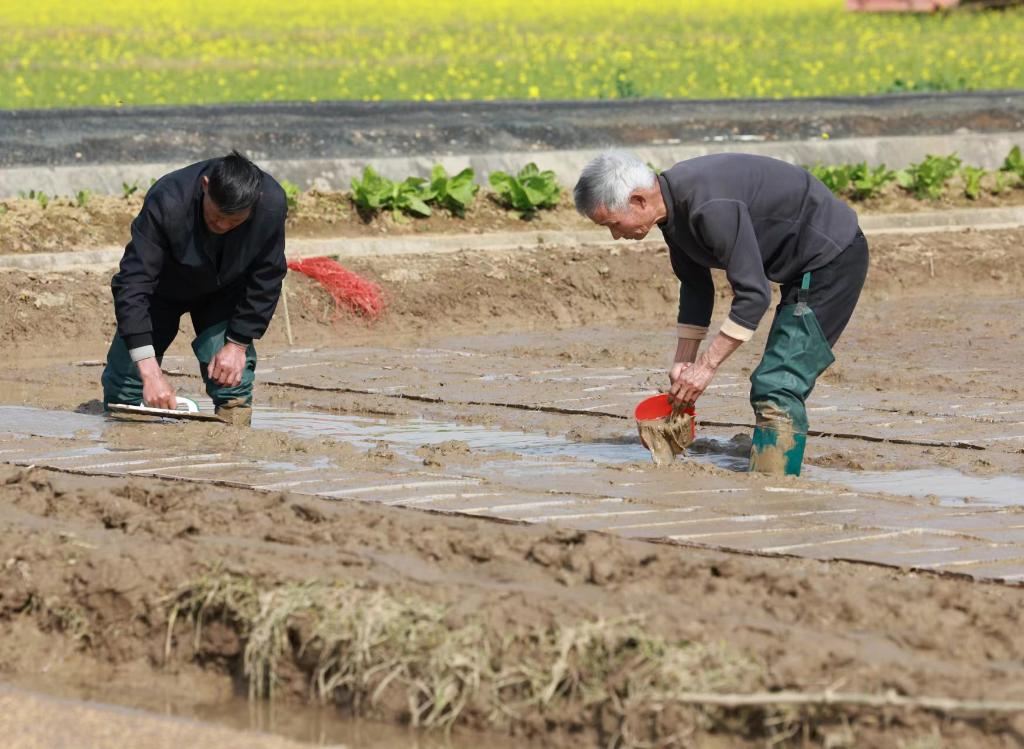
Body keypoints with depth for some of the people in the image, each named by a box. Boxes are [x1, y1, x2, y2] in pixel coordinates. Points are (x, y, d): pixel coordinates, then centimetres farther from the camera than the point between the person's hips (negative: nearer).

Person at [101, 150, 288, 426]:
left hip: (224, 294, 2)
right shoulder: (166, 203, -41)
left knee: (234, 379, -15)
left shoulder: (272, 205, -33)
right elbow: (132, 284, -41)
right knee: (124, 377, -7)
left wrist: (238, 343, -18)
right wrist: (150, 370, -48)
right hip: (163, 288, -1)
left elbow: (266, 279, -15)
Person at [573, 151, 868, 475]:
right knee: (776, 387, 15)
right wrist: (683, 363, 8)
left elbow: (753, 294, -29)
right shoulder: (672, 207, 0)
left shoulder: (710, 207, -31)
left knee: (776, 388, -15)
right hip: (807, 265, 10)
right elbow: (695, 287, 13)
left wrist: (706, 366, -23)